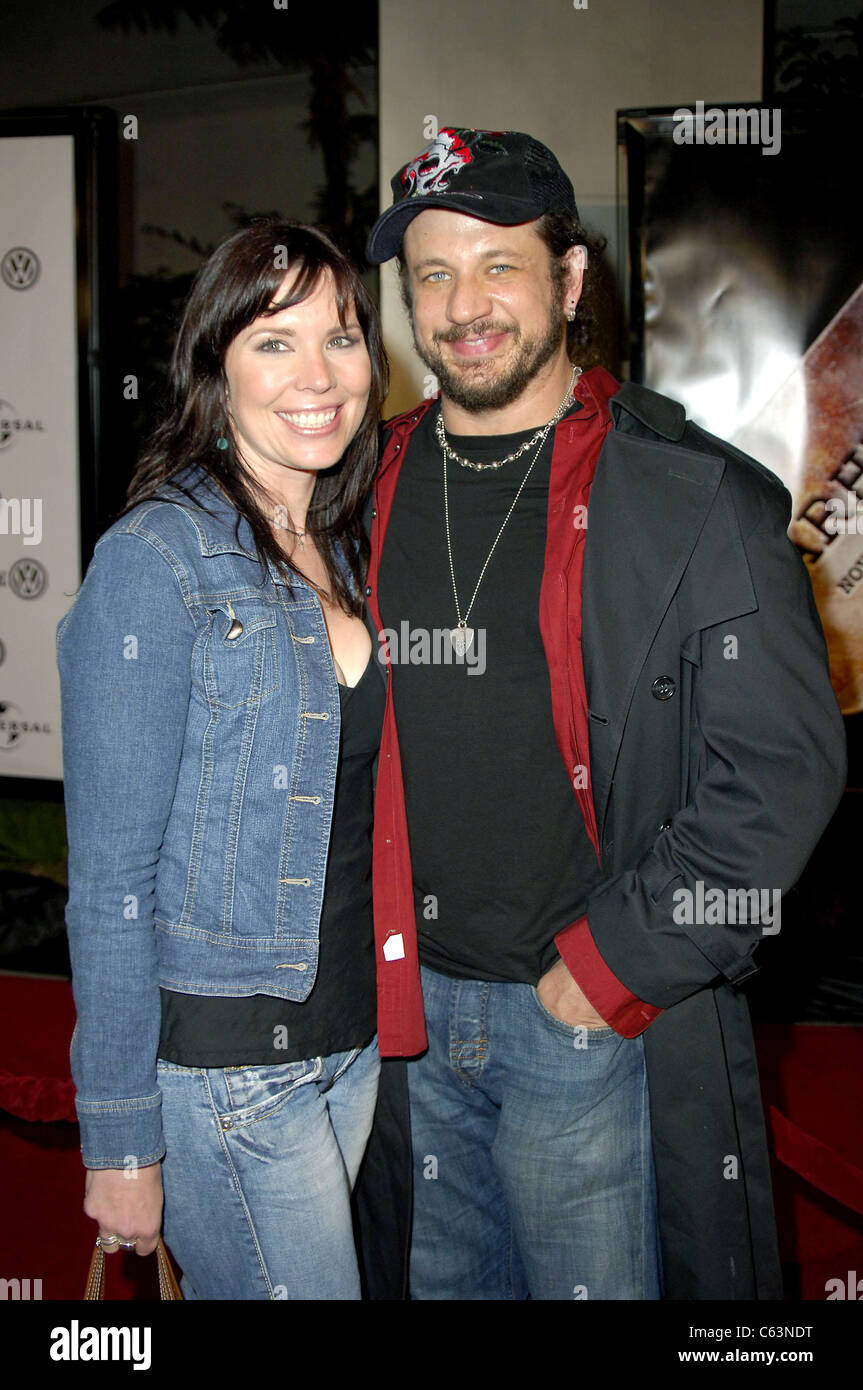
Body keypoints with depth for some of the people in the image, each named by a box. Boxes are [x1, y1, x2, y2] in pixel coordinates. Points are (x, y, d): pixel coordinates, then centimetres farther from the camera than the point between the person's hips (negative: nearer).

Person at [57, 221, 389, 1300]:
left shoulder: (348, 552, 6)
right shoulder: (153, 563, -16)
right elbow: (110, 880, -15)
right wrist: (120, 1140, -12)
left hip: (354, 1039, 7)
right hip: (221, 1061, -6)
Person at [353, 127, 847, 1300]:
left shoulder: (694, 497, -9)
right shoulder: (372, 488, 5)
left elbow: (784, 766, -11)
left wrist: (614, 964, -13)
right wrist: (367, 961, 6)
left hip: (597, 1021, -4)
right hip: (408, 1002, 5)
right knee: (439, 1280, 20)